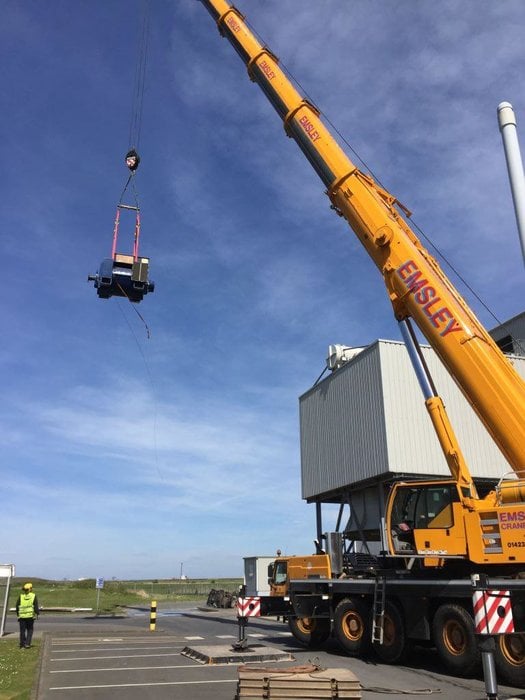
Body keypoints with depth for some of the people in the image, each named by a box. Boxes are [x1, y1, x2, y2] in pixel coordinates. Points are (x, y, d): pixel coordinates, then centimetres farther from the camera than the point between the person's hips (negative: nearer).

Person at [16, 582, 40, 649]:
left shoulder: (21, 596, -1)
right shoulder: (33, 596, -3)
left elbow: (17, 606, 3)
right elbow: (36, 606, -4)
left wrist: (17, 614, 16)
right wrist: (37, 613, 8)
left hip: (22, 616, 1)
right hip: (30, 616, -1)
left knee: (22, 631, 10)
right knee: (30, 630, 13)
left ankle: (22, 645, 12)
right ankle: (27, 643, 2)